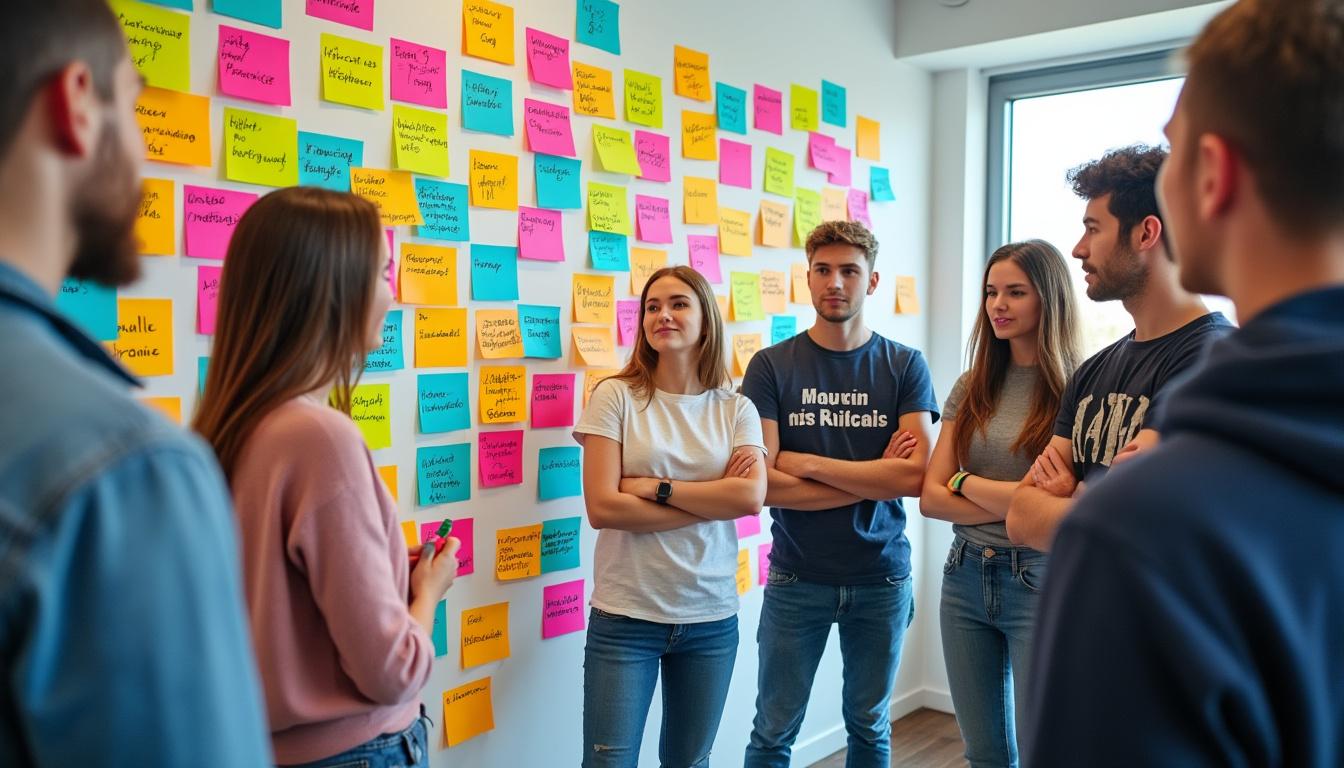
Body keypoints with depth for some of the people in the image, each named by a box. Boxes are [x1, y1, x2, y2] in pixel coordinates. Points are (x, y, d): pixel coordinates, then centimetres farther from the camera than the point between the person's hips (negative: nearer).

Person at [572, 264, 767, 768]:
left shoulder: (736, 409, 3)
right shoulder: (615, 396, -5)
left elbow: (751, 498, -12)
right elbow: (602, 508, -14)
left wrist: (656, 487, -15)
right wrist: (715, 499, -12)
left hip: (712, 617, 3)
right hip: (625, 616, -2)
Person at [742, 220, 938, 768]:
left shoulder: (905, 366, -1)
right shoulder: (771, 367, -4)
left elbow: (916, 475, -13)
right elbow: (763, 485, -13)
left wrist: (805, 462, -15)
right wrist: (875, 478, -13)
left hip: (882, 578, 1)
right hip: (796, 577, -1)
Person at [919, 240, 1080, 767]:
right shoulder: (971, 388, 6)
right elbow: (930, 499, 1)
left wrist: (966, 481, -4)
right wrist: (1013, 503, -12)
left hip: (1039, 579, -5)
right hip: (965, 575, 5)